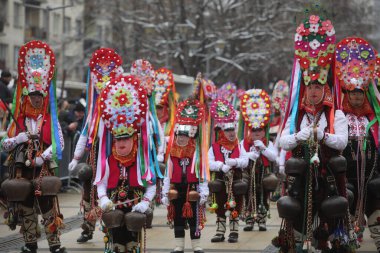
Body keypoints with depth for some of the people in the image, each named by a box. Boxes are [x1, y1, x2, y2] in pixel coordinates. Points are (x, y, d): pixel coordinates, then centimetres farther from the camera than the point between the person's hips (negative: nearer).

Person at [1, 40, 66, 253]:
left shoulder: (50, 120, 3)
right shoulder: (18, 121, 9)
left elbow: (59, 143, -6)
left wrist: (42, 157, -16)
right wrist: (19, 138, -12)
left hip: (44, 169, -3)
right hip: (22, 170, 3)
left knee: (48, 204, -7)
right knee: (25, 205, 7)